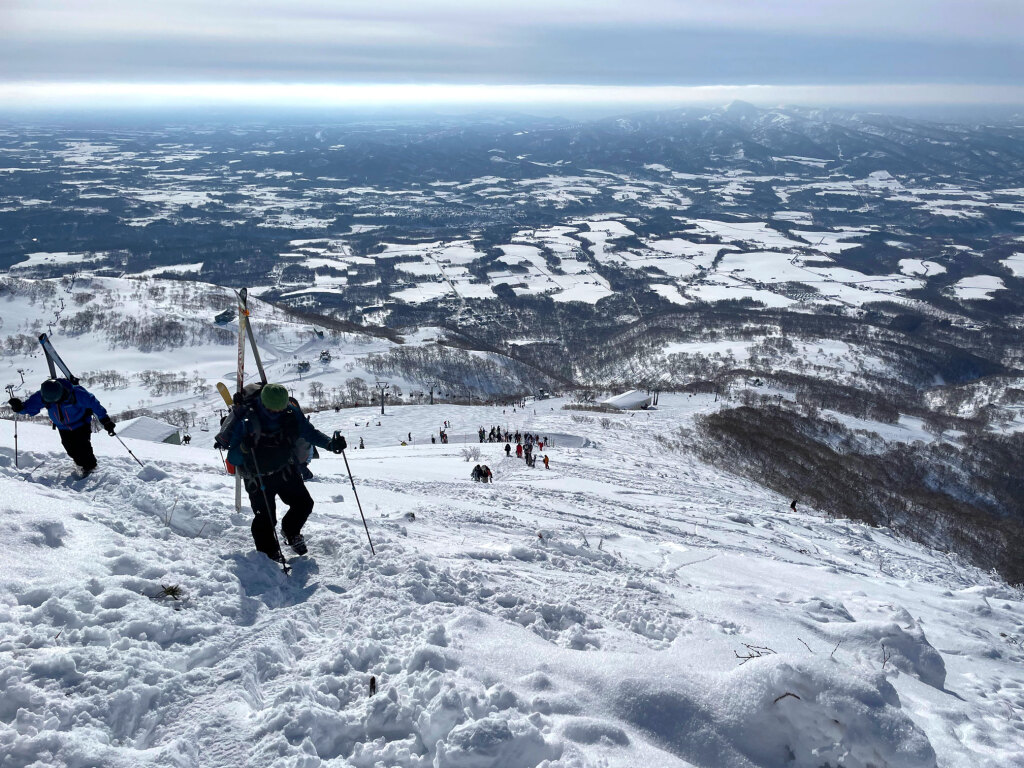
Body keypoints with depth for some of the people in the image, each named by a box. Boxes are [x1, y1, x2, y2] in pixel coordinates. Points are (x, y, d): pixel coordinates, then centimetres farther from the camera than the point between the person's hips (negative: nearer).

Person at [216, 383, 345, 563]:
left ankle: (291, 532, 36)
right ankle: (270, 557, 17)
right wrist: (244, 448, -42)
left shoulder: (291, 413, -14)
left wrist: (330, 443, -18)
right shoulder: (245, 420, -24)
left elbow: (309, 432, 0)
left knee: (304, 504, 5)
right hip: (258, 477, -4)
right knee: (265, 519, -4)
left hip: (286, 471, 4)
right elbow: (233, 459, -19)